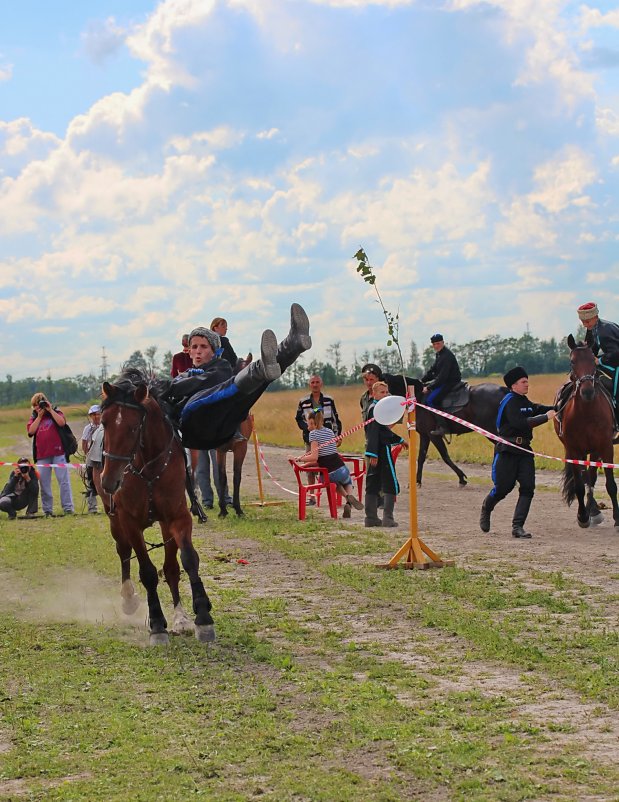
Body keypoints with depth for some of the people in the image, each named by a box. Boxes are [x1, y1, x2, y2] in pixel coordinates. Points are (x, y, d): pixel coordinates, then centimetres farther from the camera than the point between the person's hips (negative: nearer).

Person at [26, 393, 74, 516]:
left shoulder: (55, 412, 8)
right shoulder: (34, 417, 16)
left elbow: (61, 422, -12)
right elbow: (31, 431, -2)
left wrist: (50, 410, -8)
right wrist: (39, 416, -3)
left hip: (58, 452, -3)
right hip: (42, 456, 3)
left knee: (63, 480, -6)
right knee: (44, 483, 3)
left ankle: (68, 508, -4)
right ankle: (47, 510, 9)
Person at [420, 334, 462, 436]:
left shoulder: (447, 355, -20)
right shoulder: (439, 354, 13)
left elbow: (442, 376, -24)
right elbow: (432, 370, 19)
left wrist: (429, 387, -23)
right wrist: (421, 381, 8)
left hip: (451, 382, -11)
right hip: (444, 381, 11)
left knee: (430, 400, -23)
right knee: (422, 387, 19)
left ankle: (442, 426, -25)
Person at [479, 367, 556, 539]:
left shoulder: (525, 402, 16)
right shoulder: (510, 402, -12)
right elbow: (520, 423, -25)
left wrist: (555, 409, -8)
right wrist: (545, 417, -24)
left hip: (524, 450, 7)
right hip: (507, 451, -7)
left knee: (528, 487, -6)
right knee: (503, 487, -1)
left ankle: (517, 526, -5)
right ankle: (486, 509, 31)